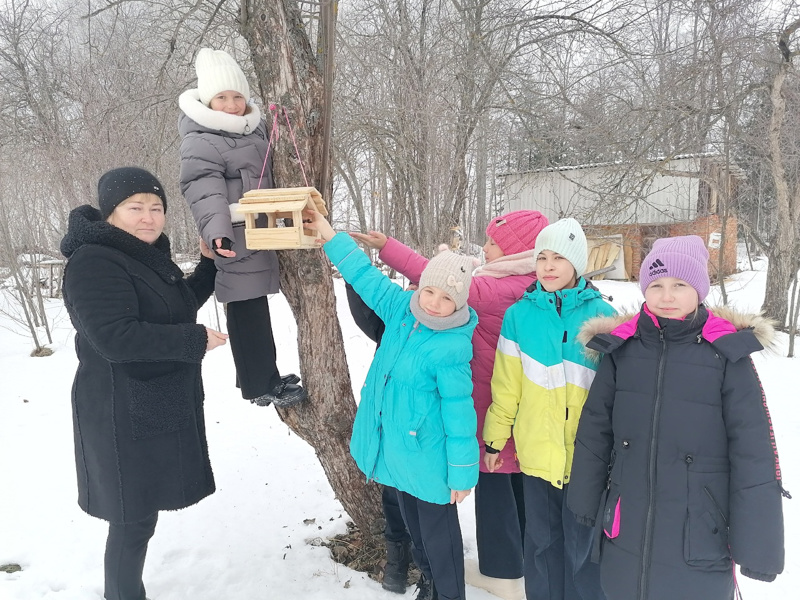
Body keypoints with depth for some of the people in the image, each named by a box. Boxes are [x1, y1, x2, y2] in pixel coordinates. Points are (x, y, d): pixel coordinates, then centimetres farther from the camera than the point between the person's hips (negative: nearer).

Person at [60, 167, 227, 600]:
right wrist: (196, 339, -24)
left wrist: (209, 263, 11)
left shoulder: (149, 255, 11)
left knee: (141, 513, 20)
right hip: (126, 417, -9)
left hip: (162, 407, 9)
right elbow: (115, 336, -29)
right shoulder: (93, 263, -19)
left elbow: (180, 306, 23)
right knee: (133, 518, 3)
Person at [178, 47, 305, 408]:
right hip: (235, 237, -9)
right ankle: (261, 386, 6)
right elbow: (206, 192, -24)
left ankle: (263, 375, 28)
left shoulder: (254, 127, 15)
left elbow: (270, 178, 27)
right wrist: (216, 231, -37)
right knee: (246, 310, -4)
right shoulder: (200, 141, -12)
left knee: (255, 307, 16)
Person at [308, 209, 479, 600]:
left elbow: (458, 413, -21)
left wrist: (462, 473, -14)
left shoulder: (451, 348, -27)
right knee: (412, 521, 26)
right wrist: (329, 235, 5)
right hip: (394, 446, 8)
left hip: (428, 453, -8)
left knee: (438, 528, 11)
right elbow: (366, 276, 4)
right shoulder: (402, 308, -7)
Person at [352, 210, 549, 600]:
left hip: (493, 405, -8)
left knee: (493, 479, 8)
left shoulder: (501, 290, -25)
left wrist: (386, 247, -20)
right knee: (519, 480, 20)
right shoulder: (529, 287, 3)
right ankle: (530, 564, 38)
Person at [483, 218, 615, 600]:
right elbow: (505, 385, 3)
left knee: (583, 540, 12)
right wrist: (494, 439, 7)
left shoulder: (601, 314, -4)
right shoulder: (519, 315, -1)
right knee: (542, 539, 16)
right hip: (537, 450, 1)